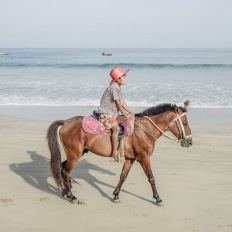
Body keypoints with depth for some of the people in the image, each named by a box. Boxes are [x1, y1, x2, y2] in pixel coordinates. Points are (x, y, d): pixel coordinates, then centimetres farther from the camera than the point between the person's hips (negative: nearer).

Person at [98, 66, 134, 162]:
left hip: (112, 113, 11)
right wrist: (125, 114, -9)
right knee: (116, 128, -26)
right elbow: (118, 103, -15)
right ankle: (115, 152, -26)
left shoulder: (118, 87, 16)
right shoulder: (113, 87, -15)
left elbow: (122, 102, 18)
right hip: (106, 113, -11)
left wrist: (131, 112, 13)